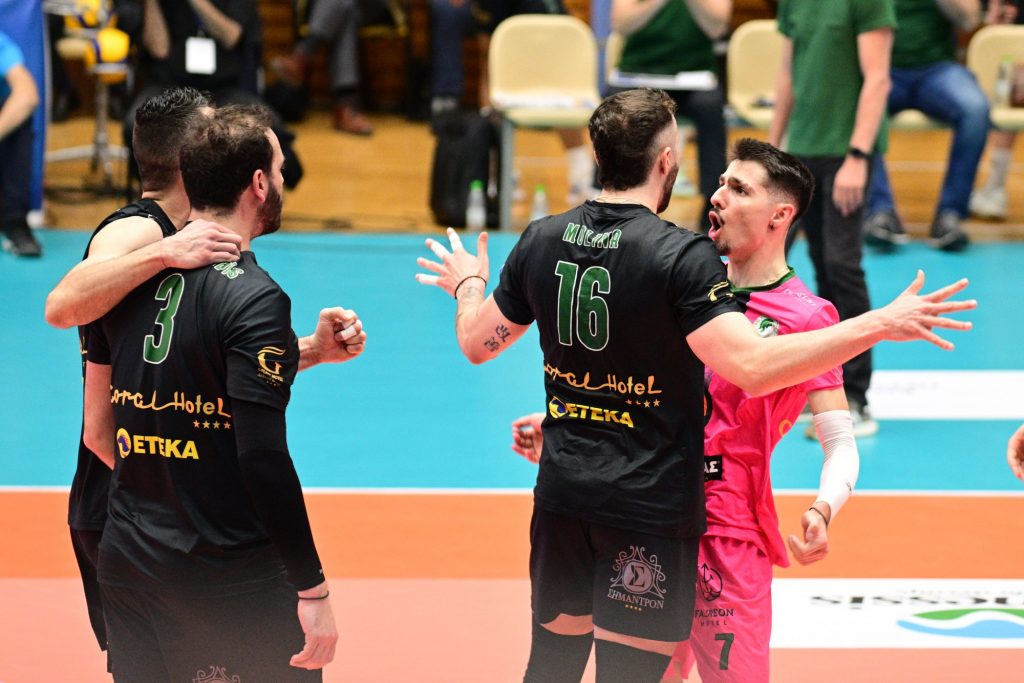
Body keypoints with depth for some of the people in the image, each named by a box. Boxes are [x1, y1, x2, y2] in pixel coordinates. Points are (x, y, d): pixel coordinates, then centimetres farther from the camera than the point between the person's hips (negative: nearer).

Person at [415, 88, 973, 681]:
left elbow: (478, 343, 13)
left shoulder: (541, 241, 1)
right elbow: (752, 366, -28)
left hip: (562, 495, 6)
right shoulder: (681, 256, -18)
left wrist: (469, 286, 36)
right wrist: (880, 325, -25)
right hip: (649, 508, -6)